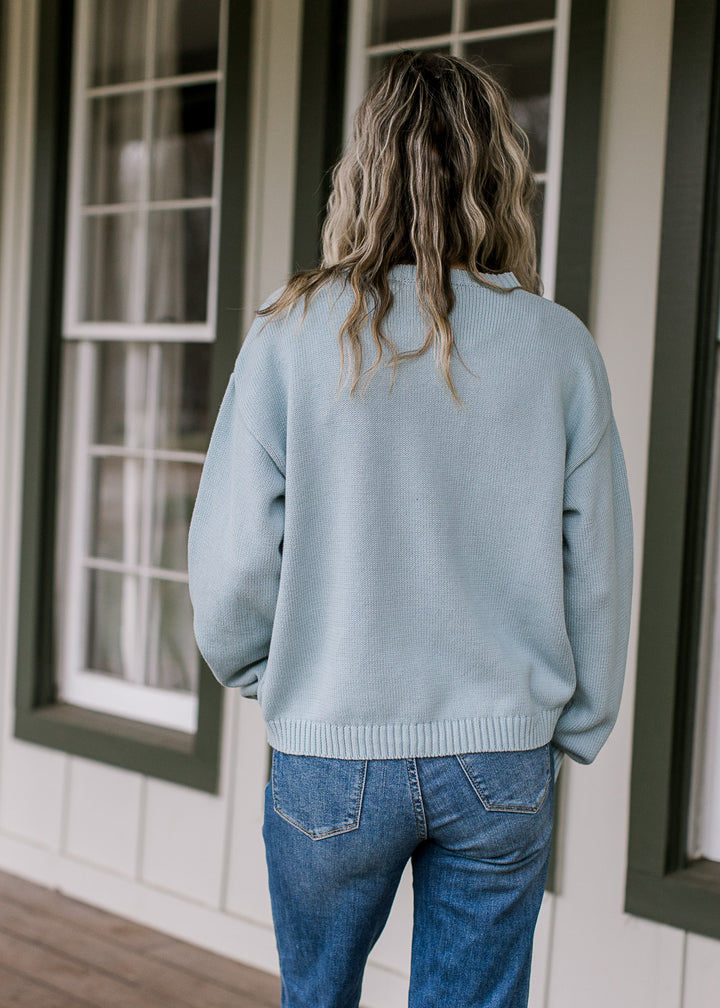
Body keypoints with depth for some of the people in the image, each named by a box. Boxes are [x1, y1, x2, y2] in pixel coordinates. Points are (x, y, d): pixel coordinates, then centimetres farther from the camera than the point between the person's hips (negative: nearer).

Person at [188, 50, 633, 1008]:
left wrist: (259, 675, 12)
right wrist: (576, 729, 13)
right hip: (504, 758, 1)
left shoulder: (293, 336, -10)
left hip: (332, 756, -1)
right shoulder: (559, 346, -6)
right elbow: (599, 571, -2)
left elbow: (231, 562, -9)